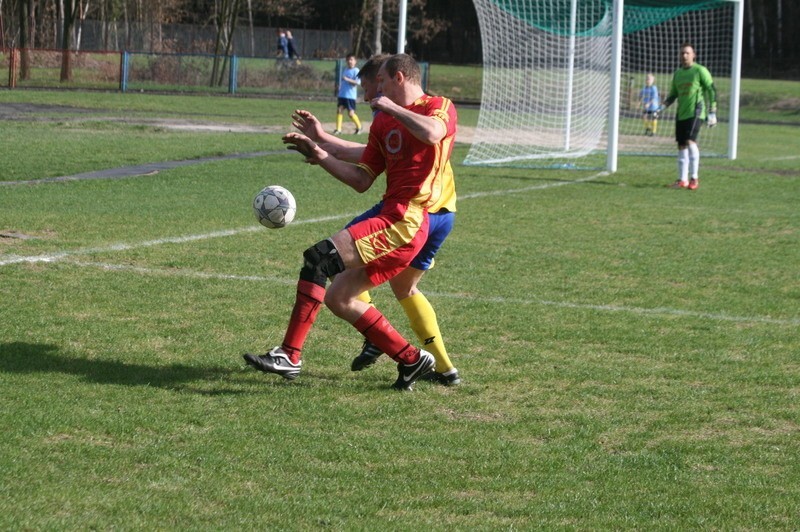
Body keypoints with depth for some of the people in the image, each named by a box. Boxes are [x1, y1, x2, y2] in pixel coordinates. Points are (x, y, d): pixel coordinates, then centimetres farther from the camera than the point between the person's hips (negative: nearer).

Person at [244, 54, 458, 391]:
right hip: (394, 220, 10)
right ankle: (411, 360, 14)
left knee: (319, 258, -18)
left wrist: (392, 108, -14)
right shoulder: (382, 123, 20)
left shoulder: (440, 107, -2)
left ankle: (289, 355, -18)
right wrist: (320, 156, 12)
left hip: (406, 221, -10)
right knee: (337, 297, 11)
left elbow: (432, 134, -27)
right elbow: (362, 181, 19)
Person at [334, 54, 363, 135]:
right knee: (339, 110, -5)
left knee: (351, 113, -6)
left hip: (351, 96, -6)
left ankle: (359, 127, 16)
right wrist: (338, 93, 22)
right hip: (342, 94, 6)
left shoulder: (356, 71, -5)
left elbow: (357, 82, -16)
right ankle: (338, 129, -5)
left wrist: (347, 79, -25)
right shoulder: (345, 70, 16)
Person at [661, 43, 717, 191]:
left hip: (696, 112, -7)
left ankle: (694, 177, -14)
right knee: (681, 145, 6)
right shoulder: (677, 74, 16)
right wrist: (663, 107, 8)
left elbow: (712, 91, -3)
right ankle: (682, 180, 12)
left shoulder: (700, 70, -2)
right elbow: (673, 94, 24)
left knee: (690, 141, -21)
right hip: (681, 114, 7)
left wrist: (712, 113, -8)